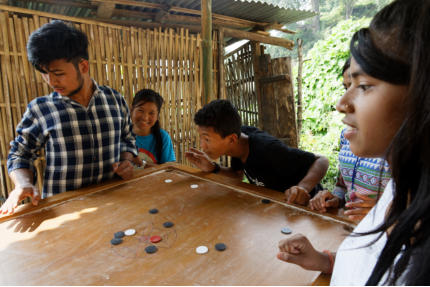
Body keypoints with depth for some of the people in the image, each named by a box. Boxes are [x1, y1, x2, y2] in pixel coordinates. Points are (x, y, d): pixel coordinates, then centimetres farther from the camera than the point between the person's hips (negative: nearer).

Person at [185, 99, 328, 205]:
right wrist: (212, 168, -13)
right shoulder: (240, 135, -13)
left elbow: (321, 161, -26)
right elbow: (238, 174, 3)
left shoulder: (267, 149, -34)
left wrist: (303, 187, -44)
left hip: (303, 202, -4)